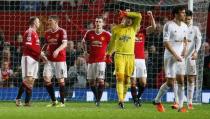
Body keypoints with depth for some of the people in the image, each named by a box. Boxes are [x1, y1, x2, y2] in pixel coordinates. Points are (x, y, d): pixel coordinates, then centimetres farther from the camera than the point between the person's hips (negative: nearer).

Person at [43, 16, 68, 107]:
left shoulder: (62, 32, -7)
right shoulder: (47, 33, 11)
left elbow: (64, 44, -18)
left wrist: (57, 50, -35)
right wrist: (44, 52, 8)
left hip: (60, 59, -6)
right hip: (49, 60, 6)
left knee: (61, 80, 0)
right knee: (46, 79, -3)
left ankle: (62, 102, 8)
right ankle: (53, 101, 8)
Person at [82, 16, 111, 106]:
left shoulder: (107, 35, -5)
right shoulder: (89, 33, 3)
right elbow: (84, 42, 22)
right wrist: (86, 51, 15)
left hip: (101, 60, -3)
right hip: (91, 60, 3)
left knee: (100, 80, -16)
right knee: (91, 81, 6)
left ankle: (98, 99, -9)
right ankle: (96, 97, 26)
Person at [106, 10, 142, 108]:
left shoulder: (133, 28, 8)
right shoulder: (116, 29, 7)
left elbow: (139, 16, -5)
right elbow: (112, 42, 17)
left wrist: (126, 13, -6)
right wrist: (108, 54, 20)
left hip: (130, 56, 2)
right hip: (119, 55, -2)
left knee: (127, 79, 4)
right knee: (120, 77, -13)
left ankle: (123, 99, 14)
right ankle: (120, 100, -20)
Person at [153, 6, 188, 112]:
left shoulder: (184, 26, 7)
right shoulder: (168, 25, -14)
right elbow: (166, 42, -17)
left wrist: (184, 50, 6)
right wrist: (175, 55, -21)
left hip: (180, 57, 6)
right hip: (170, 57, -6)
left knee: (181, 81, 0)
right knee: (170, 82, -5)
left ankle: (181, 106, 2)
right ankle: (157, 101, 15)